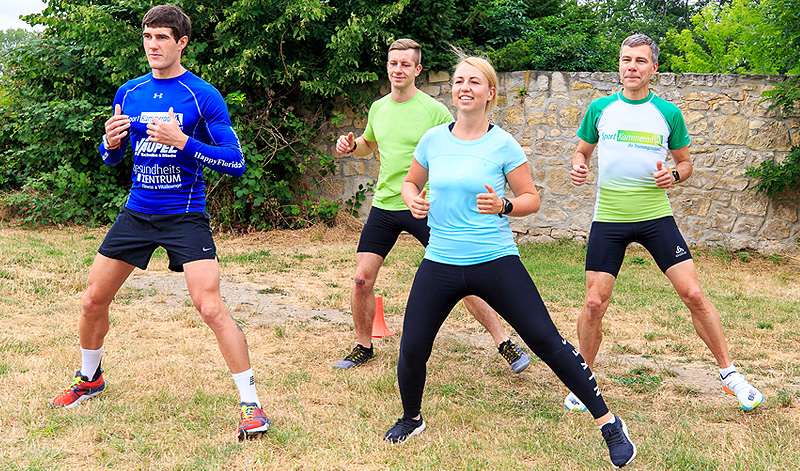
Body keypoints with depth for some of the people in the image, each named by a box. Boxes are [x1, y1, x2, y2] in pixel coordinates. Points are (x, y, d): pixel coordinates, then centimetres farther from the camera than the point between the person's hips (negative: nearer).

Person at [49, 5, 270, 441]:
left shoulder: (203, 96, -8)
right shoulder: (128, 93, 8)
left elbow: (236, 163, -13)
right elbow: (111, 158, 18)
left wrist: (183, 142, -24)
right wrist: (110, 143, -6)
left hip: (185, 217, -5)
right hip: (136, 213, 6)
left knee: (211, 307, -18)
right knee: (93, 300, 10)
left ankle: (251, 405, -8)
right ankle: (89, 379, 37)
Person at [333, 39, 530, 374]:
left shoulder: (434, 110, -7)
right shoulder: (378, 108, 9)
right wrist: (351, 145, 7)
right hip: (384, 205, 5)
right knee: (362, 279, 0)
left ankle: (504, 343, 3)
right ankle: (363, 346, 22)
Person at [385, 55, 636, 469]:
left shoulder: (503, 145, -5)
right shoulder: (433, 140, 3)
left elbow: (532, 198, 2)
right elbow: (410, 182, 19)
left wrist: (504, 206, -18)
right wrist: (413, 201, -3)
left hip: (495, 261, -3)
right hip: (440, 263, 3)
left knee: (546, 340, -7)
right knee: (411, 350, 0)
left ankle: (608, 424, 5)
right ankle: (411, 418, 32)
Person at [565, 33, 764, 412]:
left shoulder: (669, 114, 2)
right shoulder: (600, 108, 3)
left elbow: (685, 161, 13)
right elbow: (581, 151, 15)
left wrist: (673, 175, -9)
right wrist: (578, 167, -7)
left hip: (656, 215, 0)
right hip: (608, 218, 0)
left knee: (693, 293, -5)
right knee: (594, 302, -4)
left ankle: (729, 373, 11)